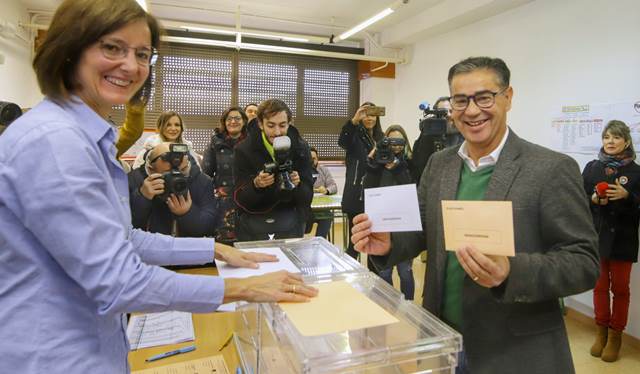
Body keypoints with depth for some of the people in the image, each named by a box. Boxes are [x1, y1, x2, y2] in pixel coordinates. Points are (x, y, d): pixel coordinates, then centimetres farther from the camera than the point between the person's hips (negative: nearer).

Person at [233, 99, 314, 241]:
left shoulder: (300, 148, -6)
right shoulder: (244, 149, -11)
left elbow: (308, 196, -6)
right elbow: (240, 199, -11)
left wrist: (297, 185, -28)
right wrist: (255, 184, -31)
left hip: (290, 223, 1)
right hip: (253, 224, -1)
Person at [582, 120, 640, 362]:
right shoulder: (591, 168, 4)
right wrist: (594, 199, -12)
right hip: (596, 236, 2)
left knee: (620, 288, 7)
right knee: (600, 286, 10)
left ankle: (615, 337, 20)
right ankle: (601, 333, 23)